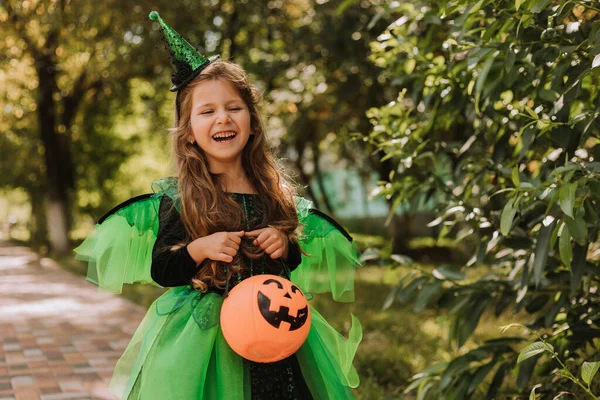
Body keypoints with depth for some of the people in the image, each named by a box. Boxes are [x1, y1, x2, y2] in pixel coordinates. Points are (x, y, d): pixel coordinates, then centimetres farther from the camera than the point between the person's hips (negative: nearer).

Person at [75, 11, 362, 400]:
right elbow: (158, 270, -6)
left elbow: (297, 265, 13)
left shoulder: (276, 194, 3)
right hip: (196, 338, -3)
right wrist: (199, 249, -21)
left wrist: (288, 249, -8)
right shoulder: (175, 198, -5)